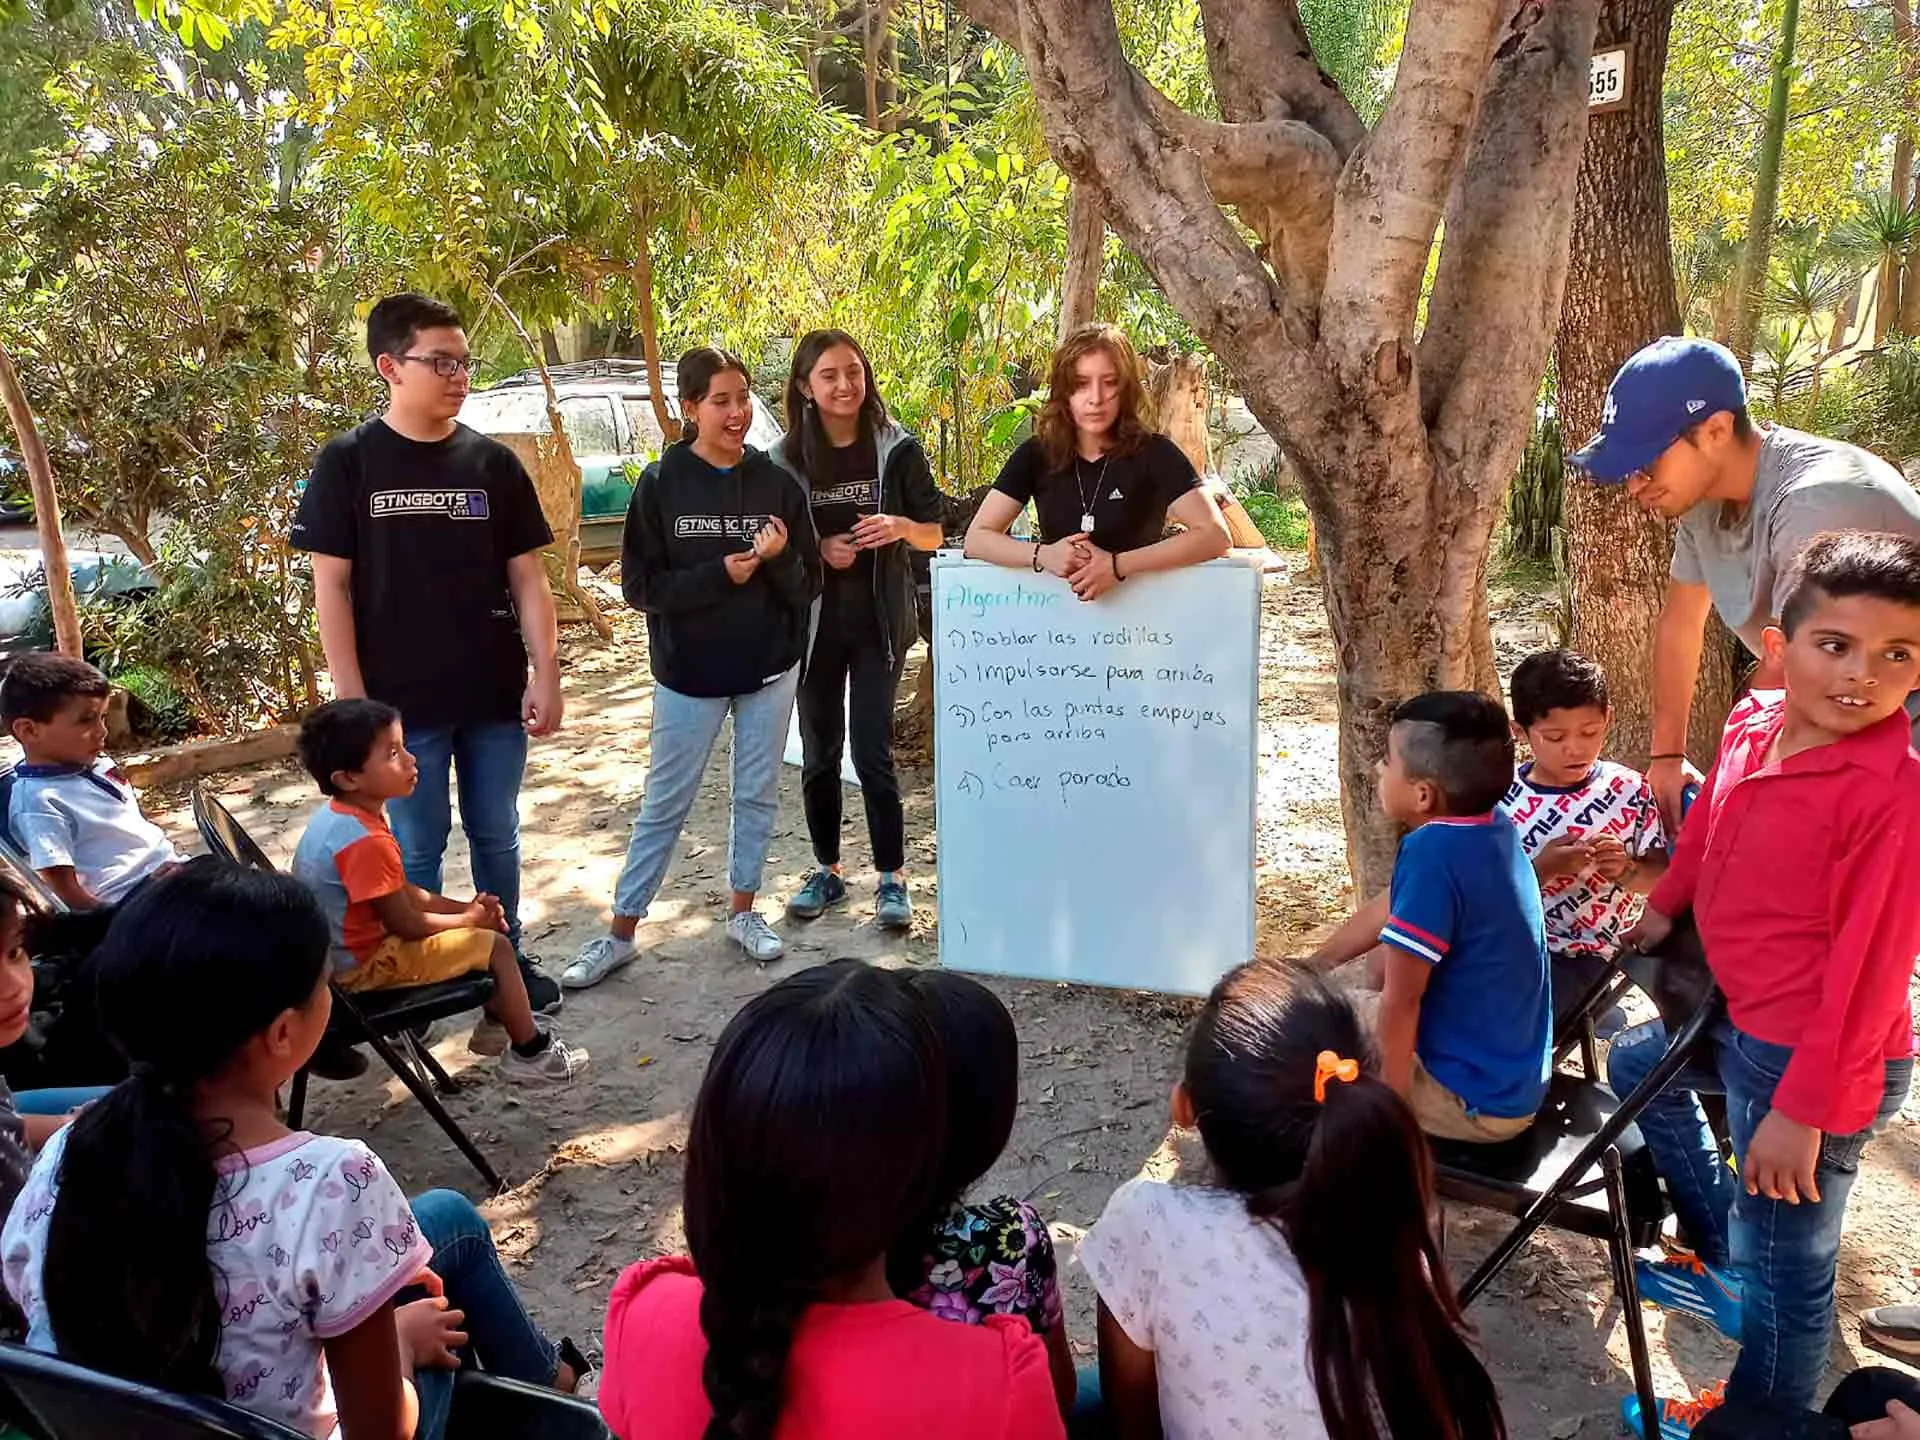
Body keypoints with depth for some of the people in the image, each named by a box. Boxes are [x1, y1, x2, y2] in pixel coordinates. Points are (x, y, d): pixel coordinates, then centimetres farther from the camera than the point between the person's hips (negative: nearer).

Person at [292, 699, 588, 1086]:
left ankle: (498, 1024, 30)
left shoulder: (336, 814, 0)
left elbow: (402, 892, 9)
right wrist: (468, 919, -7)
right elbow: (405, 924, -24)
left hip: (342, 948, 10)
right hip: (366, 965, -10)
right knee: (496, 947, -7)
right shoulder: (365, 841, -32)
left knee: (487, 925, 18)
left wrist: (464, 907, 1)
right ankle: (530, 1053, 8)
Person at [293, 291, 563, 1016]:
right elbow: (331, 585, -5)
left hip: (495, 694, 2)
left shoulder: (494, 462, 3)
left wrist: (546, 676, -2)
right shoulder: (348, 463, -4)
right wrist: (351, 696, -10)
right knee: (415, 846, 9)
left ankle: (506, 958, 32)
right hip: (402, 700, -2)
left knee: (496, 834, 14)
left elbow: (526, 576, 4)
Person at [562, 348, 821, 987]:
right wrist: (722, 574, -20)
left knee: (758, 795, 13)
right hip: (688, 671, -2)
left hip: (769, 669, 2)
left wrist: (778, 558, -21)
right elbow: (640, 584, -10)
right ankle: (621, 933, 17)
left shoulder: (777, 484, -2)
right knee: (664, 805, 5)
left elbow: (809, 585, 0)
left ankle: (743, 912, 30)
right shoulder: (661, 488, -7)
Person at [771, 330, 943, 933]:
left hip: (878, 621, -2)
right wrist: (818, 549, -13)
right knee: (818, 752, 10)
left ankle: (892, 878, 8)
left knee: (873, 752, -4)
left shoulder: (898, 449, -4)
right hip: (813, 621, 2)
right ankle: (826, 870, 25)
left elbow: (935, 534, 2)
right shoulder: (786, 459, -1)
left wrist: (901, 527, -19)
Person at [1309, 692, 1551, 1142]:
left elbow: (1400, 1003, -23)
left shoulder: (1433, 852, -27)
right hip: (1513, 1075, 8)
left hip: (1477, 1099, -8)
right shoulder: (1492, 829, -1)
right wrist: (1313, 965, 22)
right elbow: (1388, 909, 13)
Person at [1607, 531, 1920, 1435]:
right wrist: (1664, 907, 26)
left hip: (1810, 1061, -9)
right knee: (1637, 1063, 31)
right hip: (1741, 1023, 9)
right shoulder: (1753, 724, -4)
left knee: (1784, 1275, 5)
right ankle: (1722, 1262, 43)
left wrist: (1801, 1107, -20)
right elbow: (1707, 826, 16)